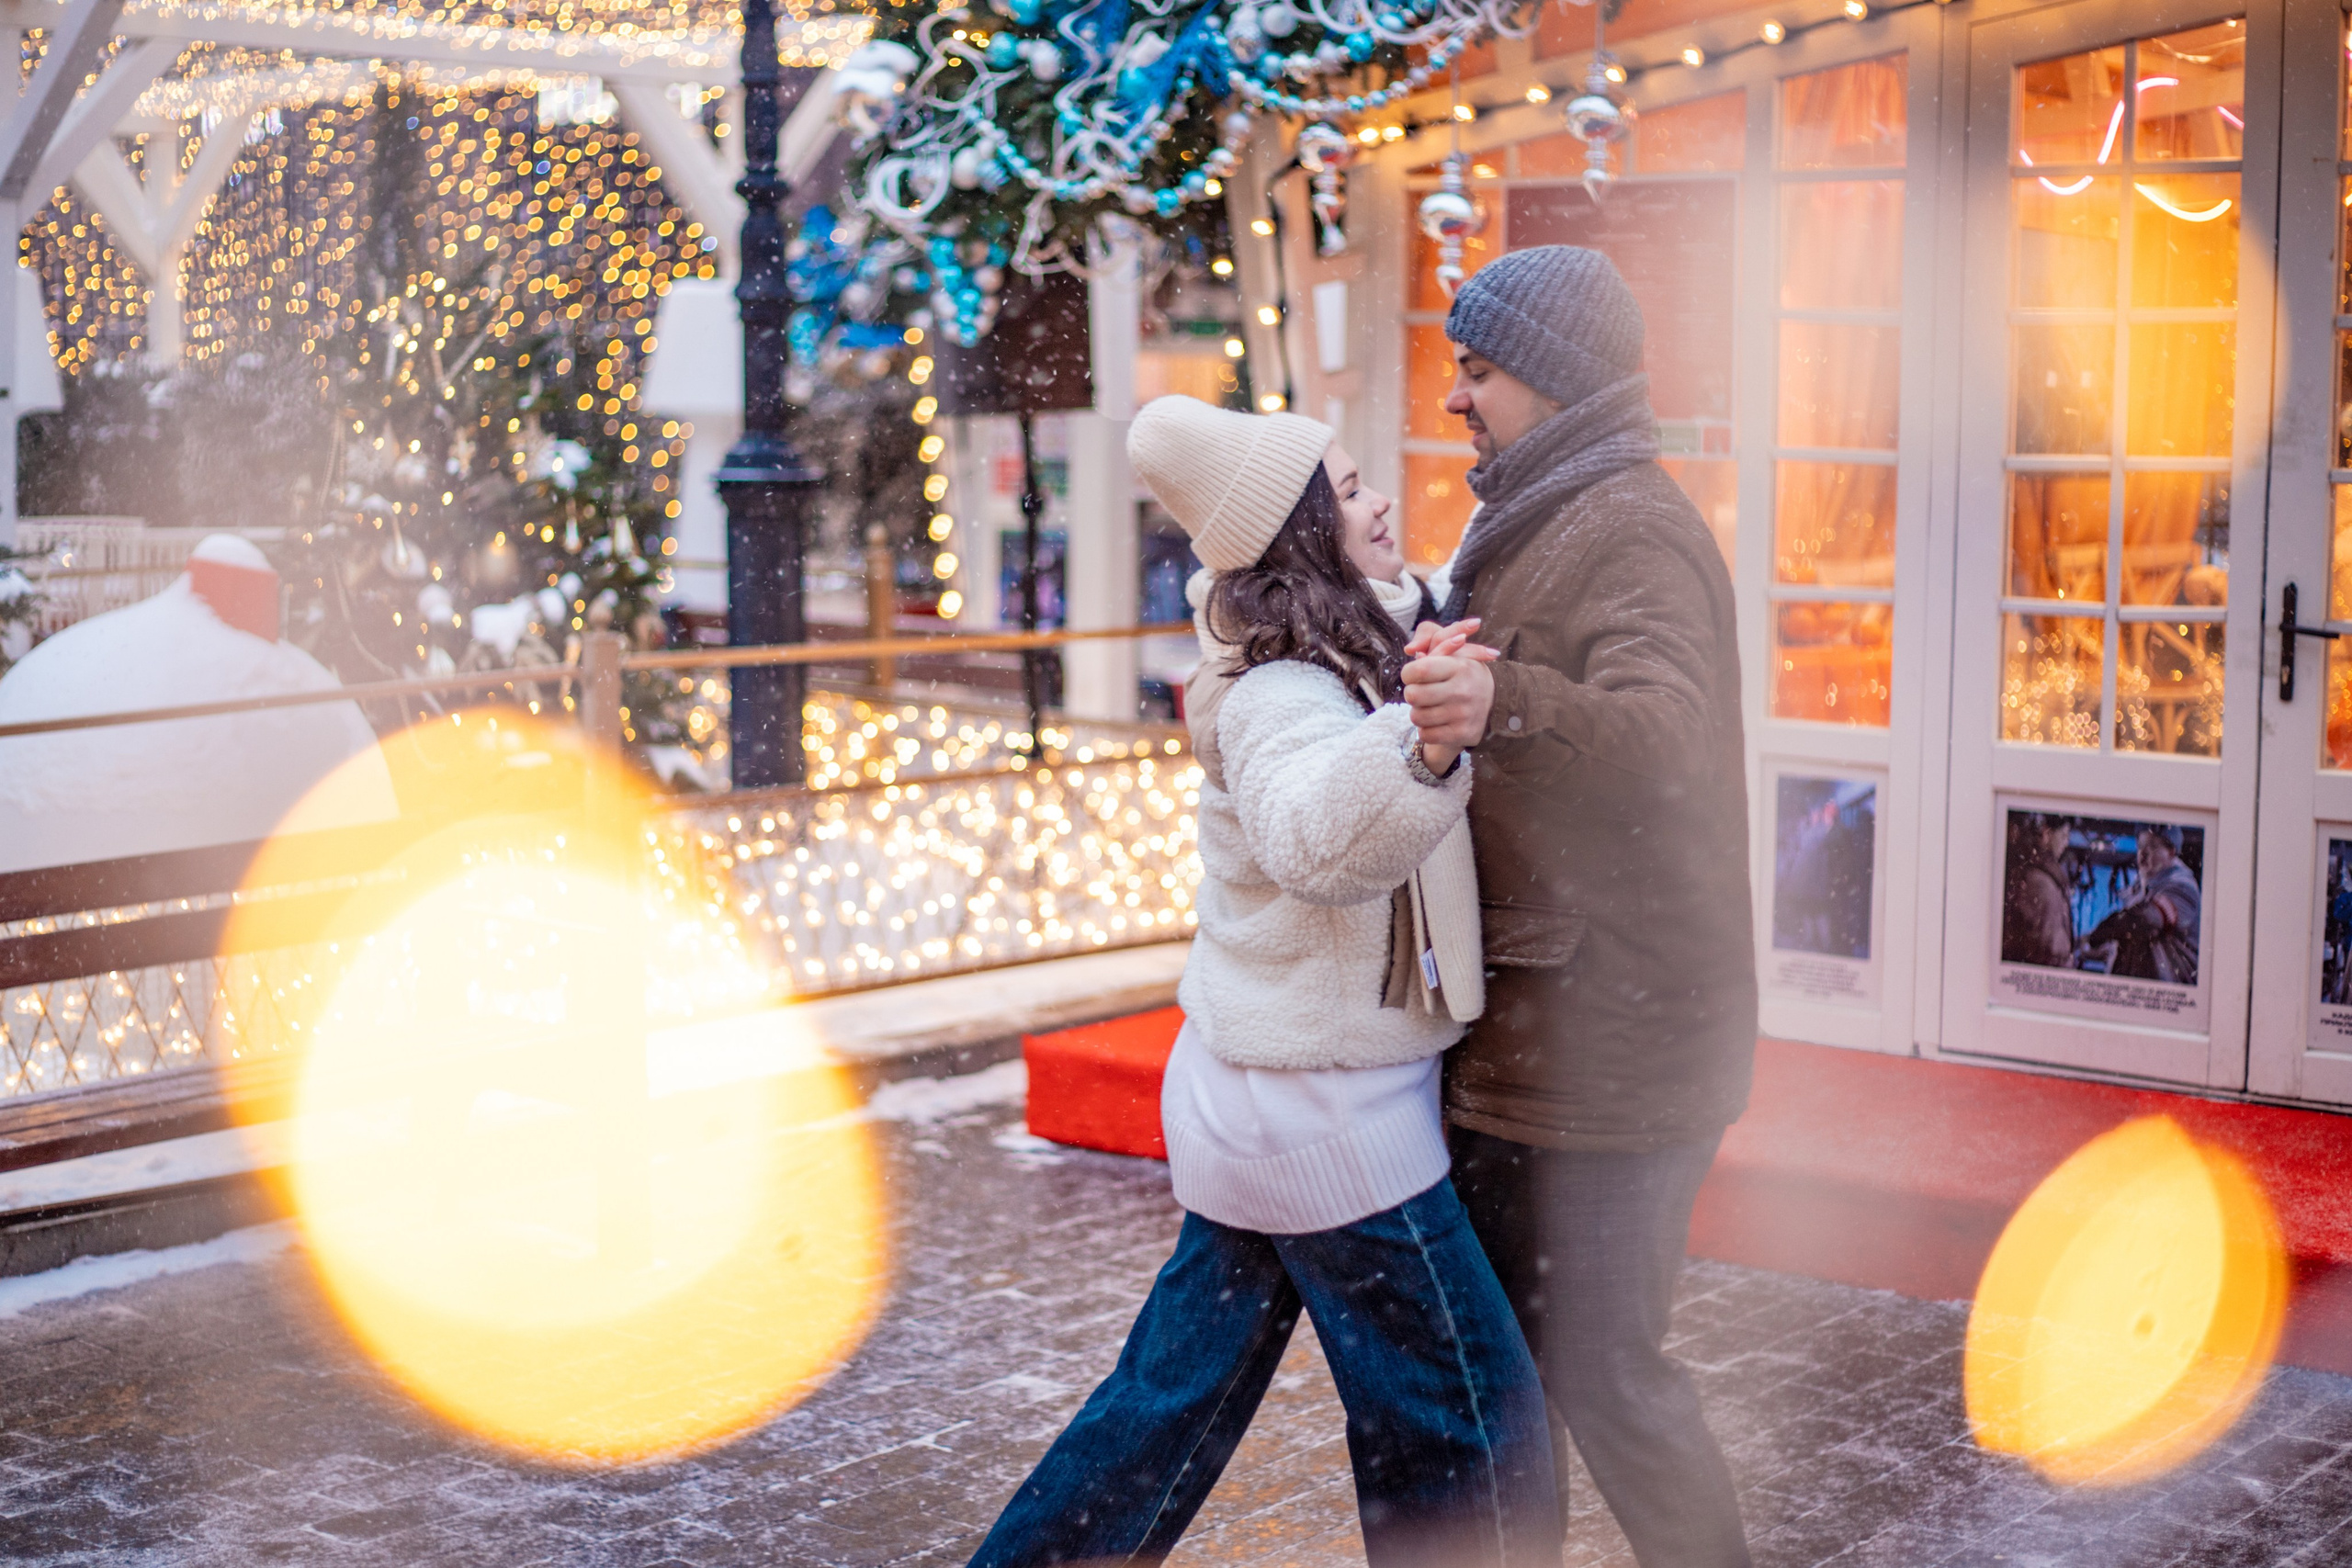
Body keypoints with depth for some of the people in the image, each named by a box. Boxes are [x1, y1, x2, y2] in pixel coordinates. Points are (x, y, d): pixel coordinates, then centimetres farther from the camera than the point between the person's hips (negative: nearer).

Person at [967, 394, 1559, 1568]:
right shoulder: (1281, 702, -22)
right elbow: (1317, 842, -45)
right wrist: (1421, 744, -60)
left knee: (1180, 1395, 18)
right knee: (1469, 1425, 2)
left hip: (1249, 1101, 10)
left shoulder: (1351, 656, 7)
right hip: (1326, 1115, -10)